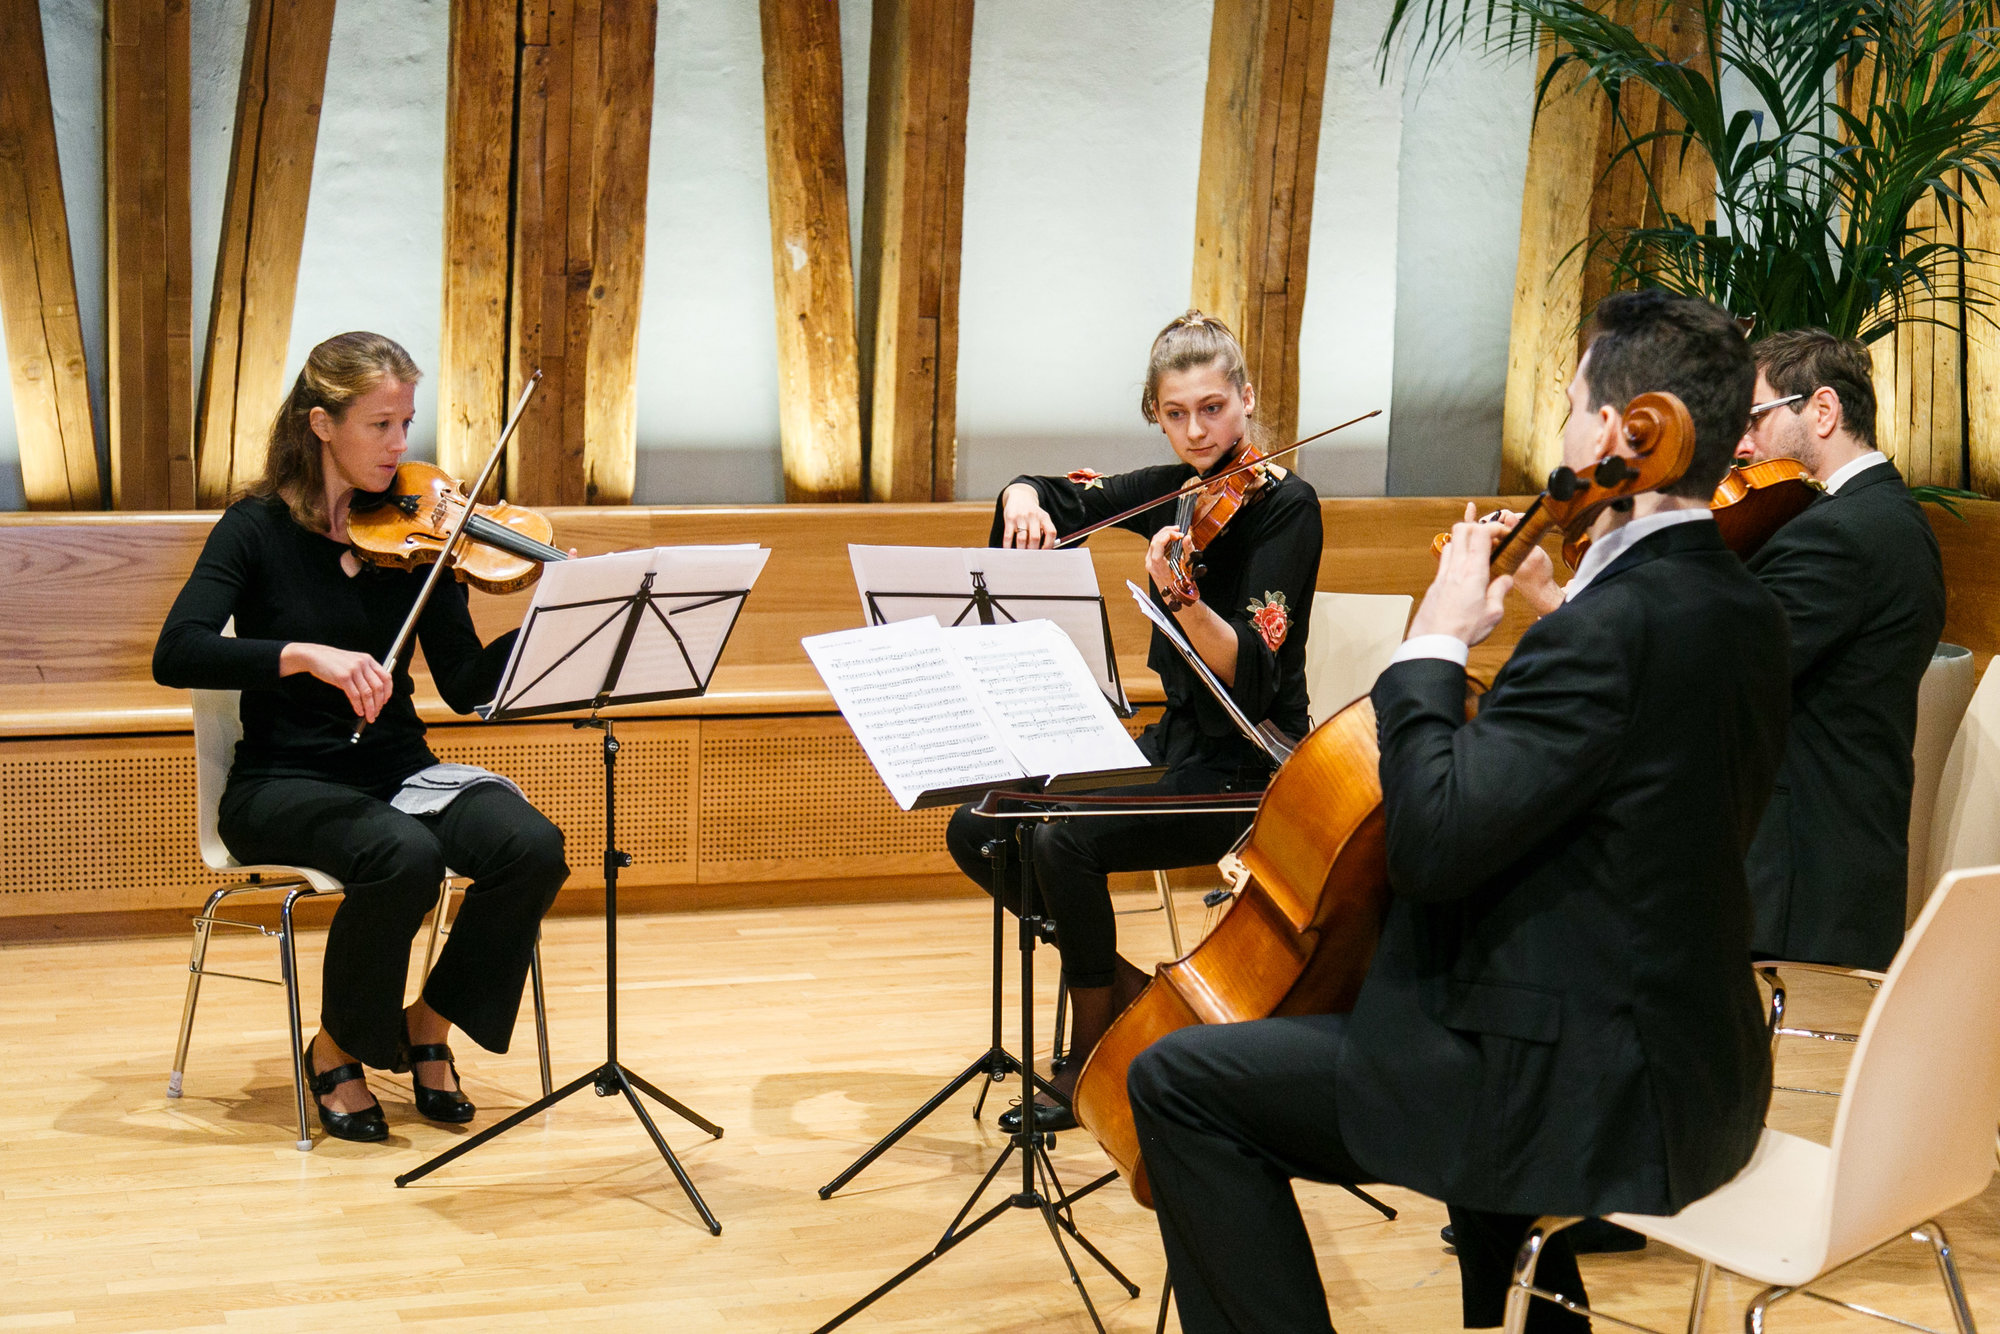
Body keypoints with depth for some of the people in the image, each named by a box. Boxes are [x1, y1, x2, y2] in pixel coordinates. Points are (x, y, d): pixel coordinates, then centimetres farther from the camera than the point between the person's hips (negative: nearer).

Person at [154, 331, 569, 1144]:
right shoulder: (260, 530, -6)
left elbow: (467, 686, 0)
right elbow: (175, 656, -20)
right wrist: (310, 654, -34)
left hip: (397, 770, 4)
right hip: (286, 783, -4)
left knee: (533, 847, -24)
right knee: (405, 856, -34)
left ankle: (431, 1023, 0)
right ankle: (337, 1049, -8)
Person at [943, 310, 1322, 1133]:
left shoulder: (1284, 504, -13)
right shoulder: (1175, 491, 7)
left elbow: (1251, 678, -23)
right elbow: (1040, 495, 14)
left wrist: (1183, 596, -40)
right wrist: (1025, 502, -10)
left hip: (1247, 771, -7)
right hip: (1174, 744, 8)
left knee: (1064, 840, -28)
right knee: (976, 830, -4)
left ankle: (1092, 1061, -8)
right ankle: (1127, 992, 8)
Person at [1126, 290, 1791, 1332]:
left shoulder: (1612, 627, -23)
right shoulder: (1745, 612, 6)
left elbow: (1433, 841, -26)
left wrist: (1433, 644, -15)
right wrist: (1536, 625, 13)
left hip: (1595, 1093, -10)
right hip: (1703, 1067, 10)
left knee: (1180, 1080, -7)